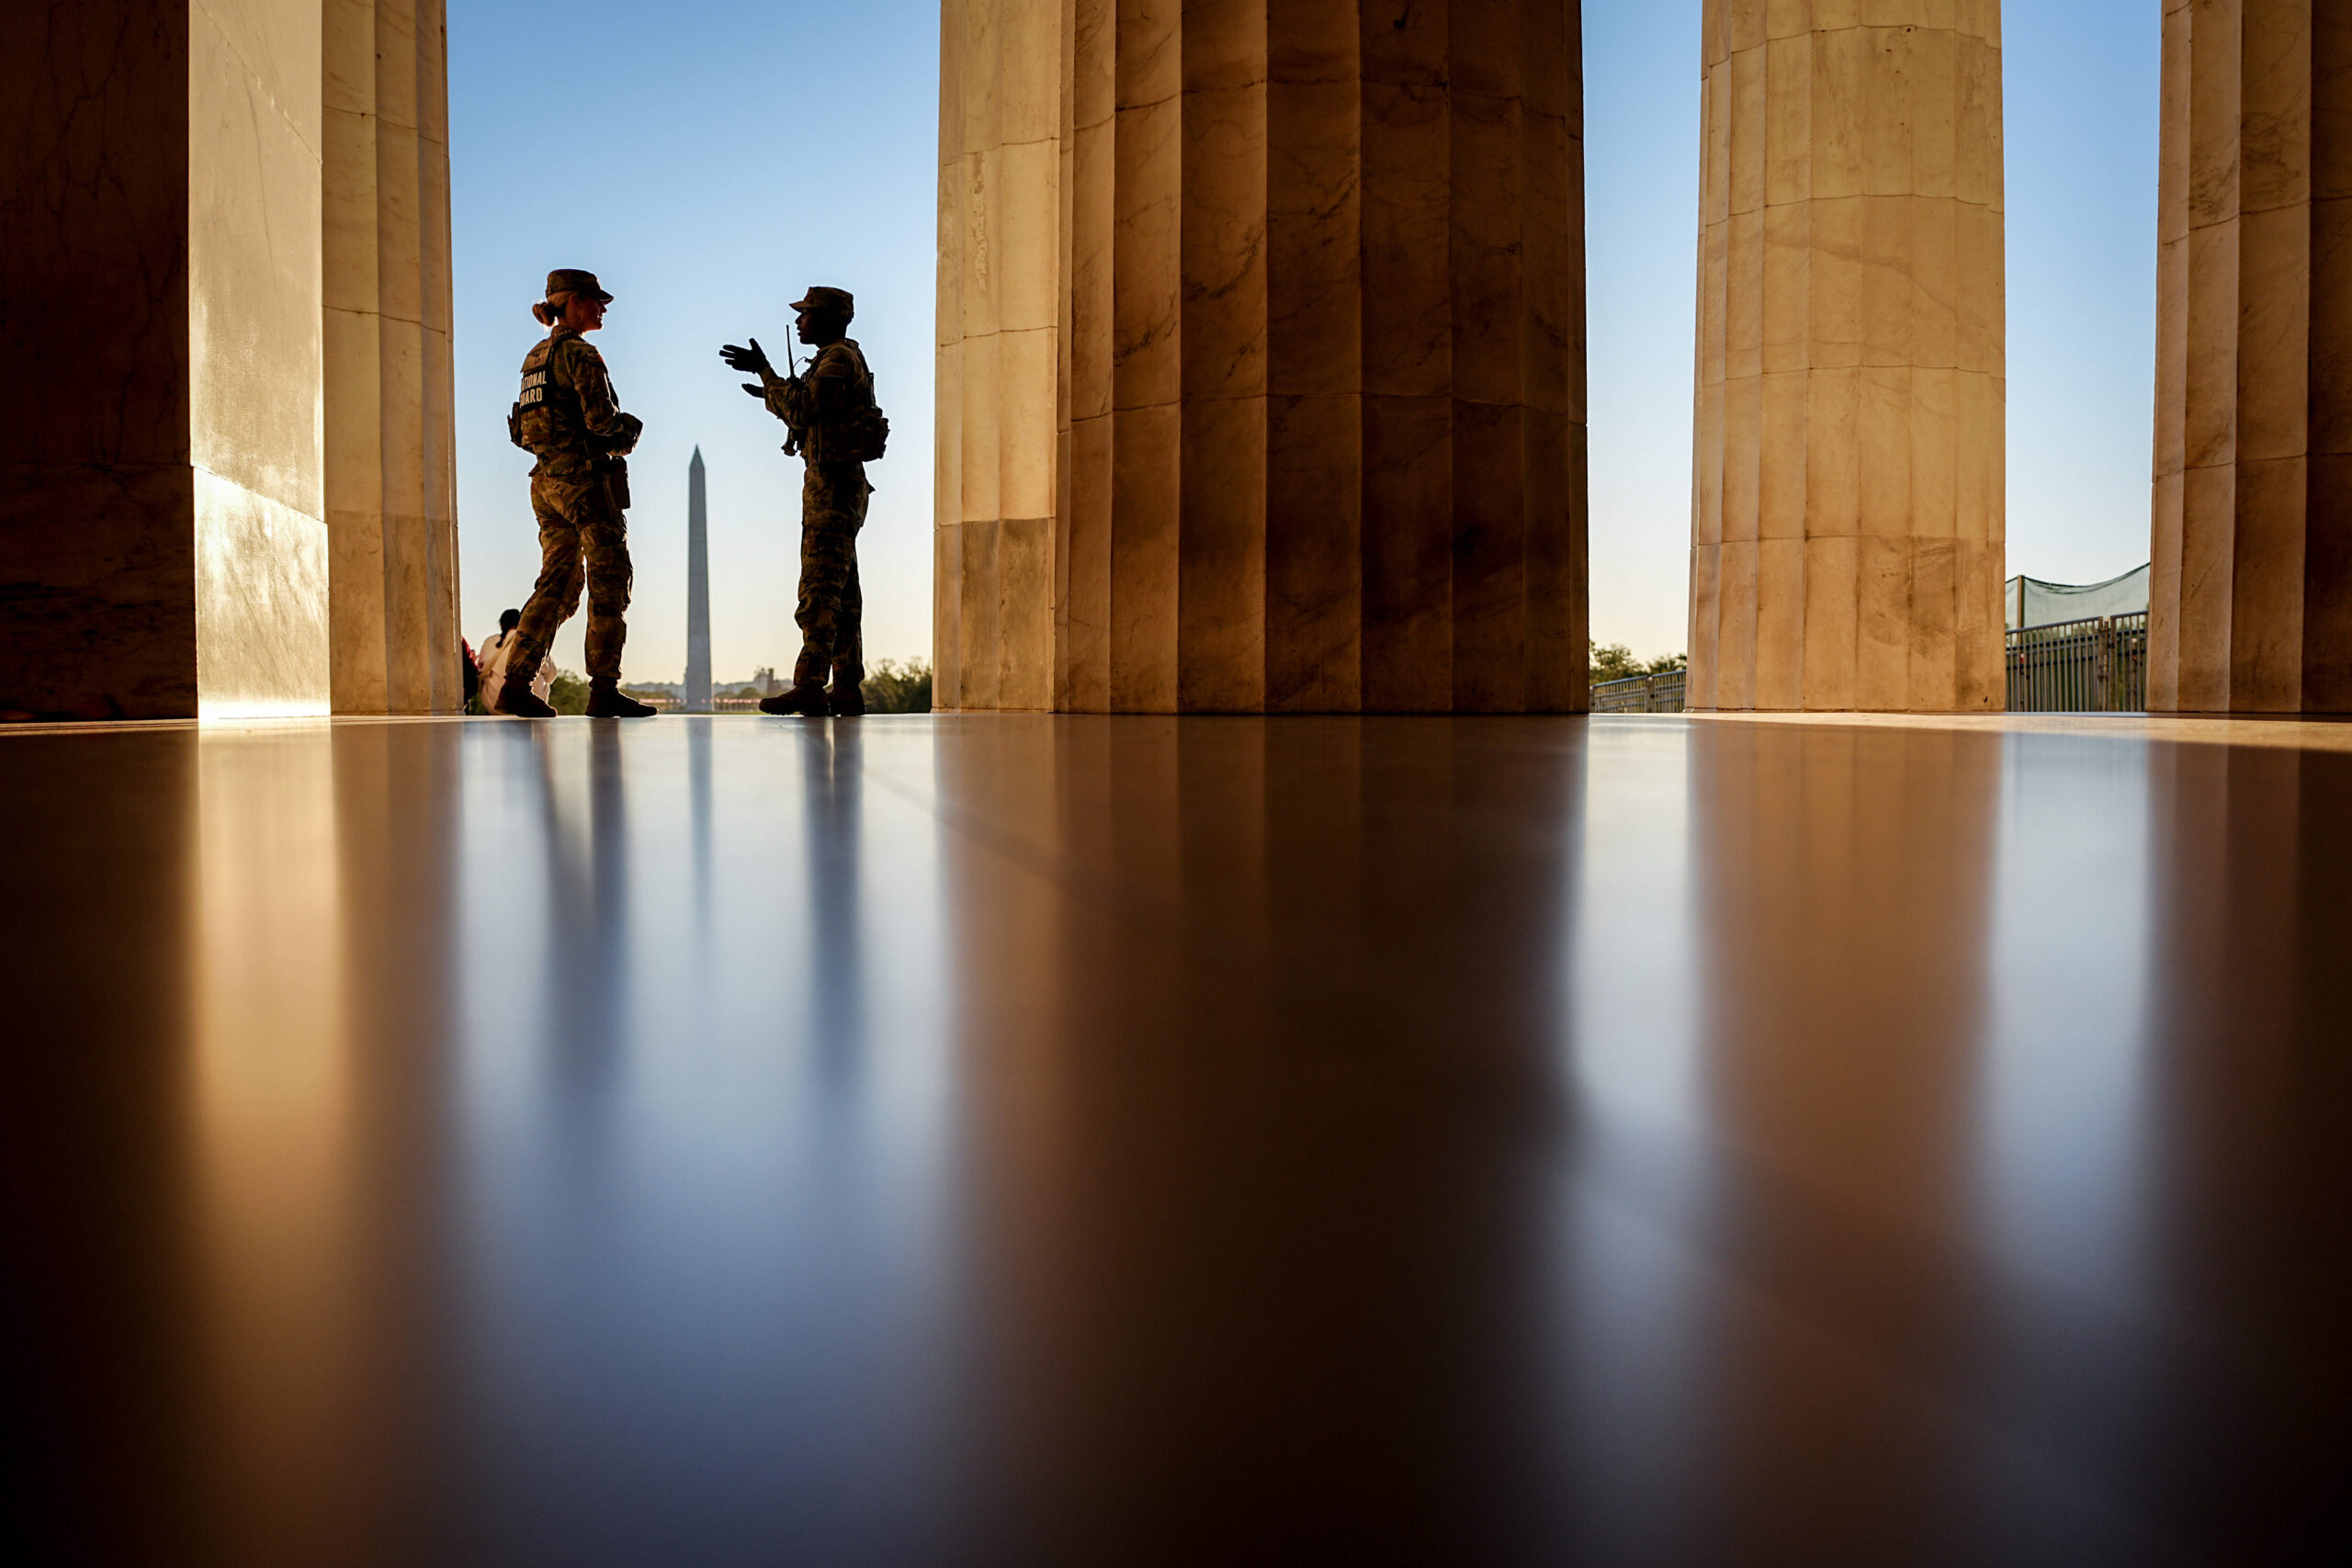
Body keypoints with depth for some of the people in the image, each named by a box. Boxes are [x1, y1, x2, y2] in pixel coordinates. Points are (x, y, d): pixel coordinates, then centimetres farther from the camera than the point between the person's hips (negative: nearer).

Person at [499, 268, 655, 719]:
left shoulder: (535, 356, 17)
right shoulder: (579, 354, -10)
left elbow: (529, 427, 19)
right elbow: (601, 419, -19)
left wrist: (615, 434, 14)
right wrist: (630, 430, 3)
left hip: (546, 480, 9)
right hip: (584, 478, -9)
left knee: (557, 583, 9)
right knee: (609, 583, -2)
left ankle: (516, 686, 3)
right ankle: (604, 690, -2)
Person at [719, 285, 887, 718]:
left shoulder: (838, 359, -10)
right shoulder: (840, 359, 22)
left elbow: (802, 409, -21)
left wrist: (764, 370, -13)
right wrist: (772, 394, 27)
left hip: (833, 483, -11)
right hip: (837, 484, 11)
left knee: (820, 586, -16)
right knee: (841, 590, 9)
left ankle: (810, 686, -21)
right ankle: (848, 690, 11)